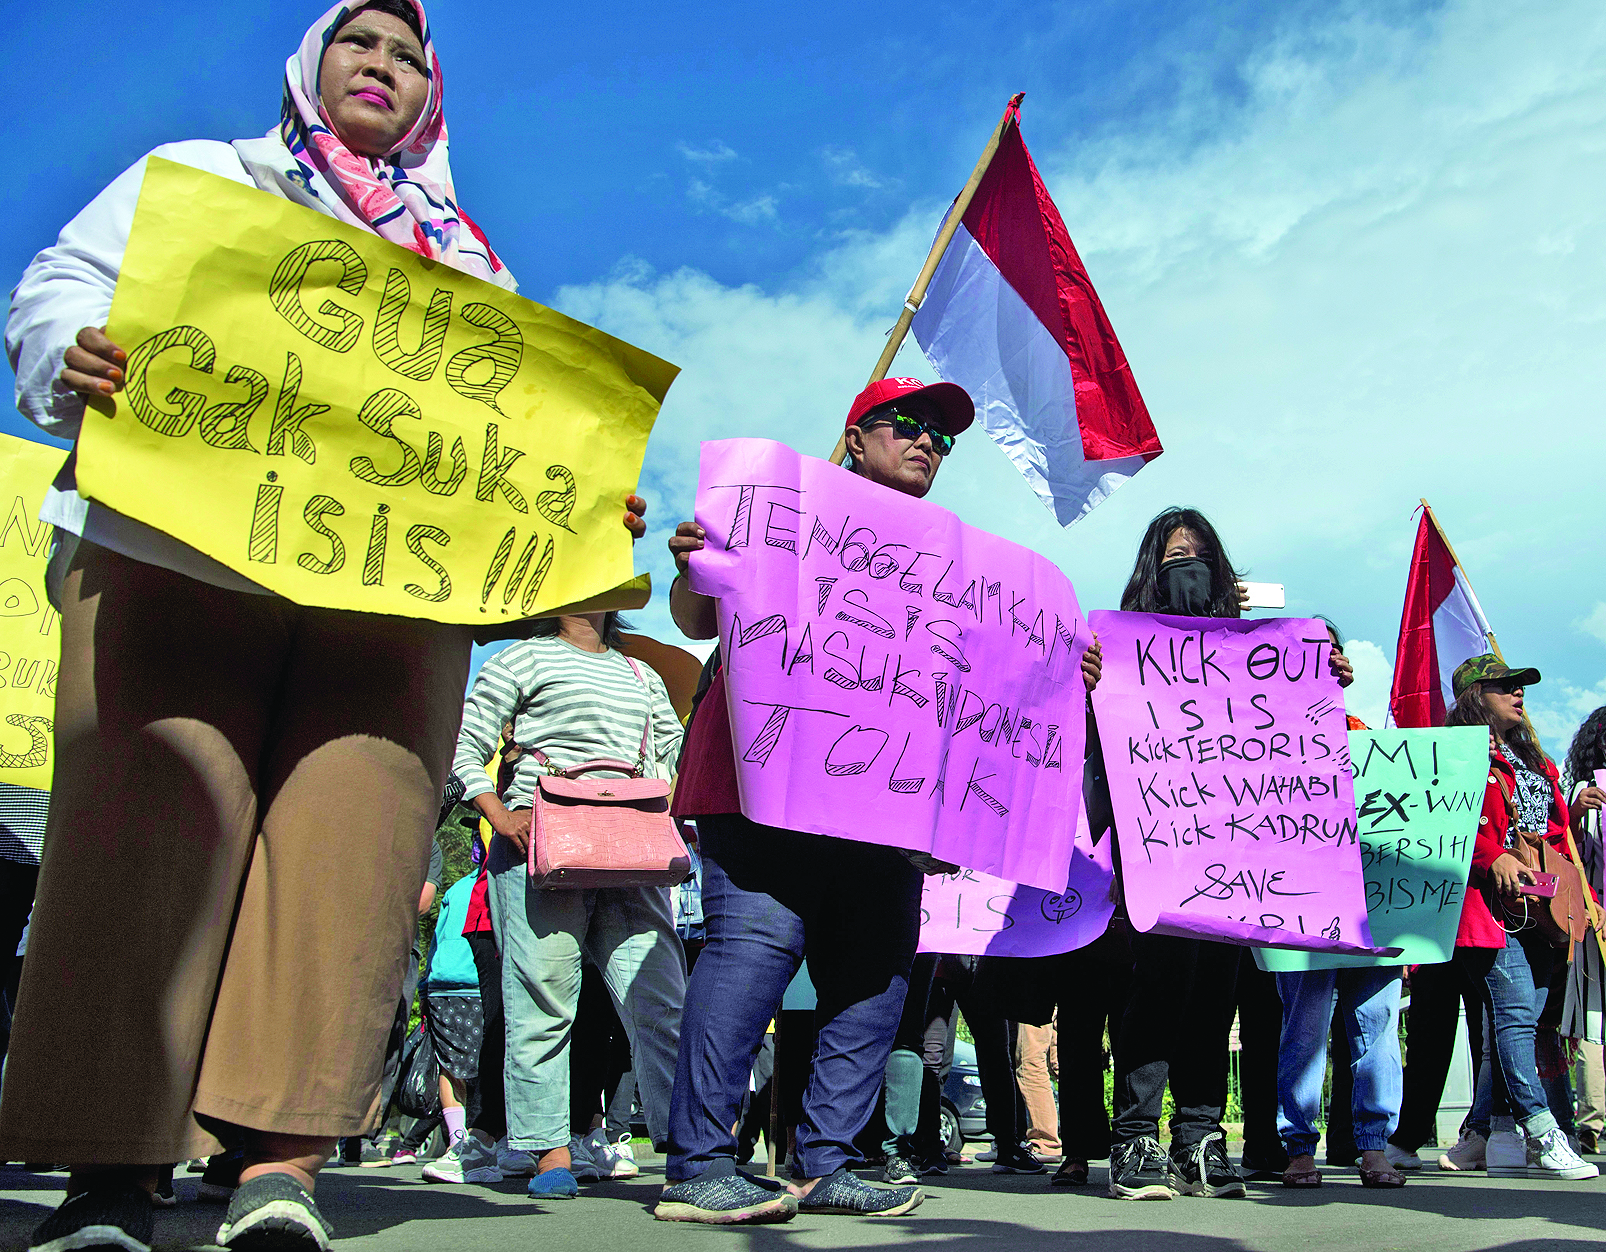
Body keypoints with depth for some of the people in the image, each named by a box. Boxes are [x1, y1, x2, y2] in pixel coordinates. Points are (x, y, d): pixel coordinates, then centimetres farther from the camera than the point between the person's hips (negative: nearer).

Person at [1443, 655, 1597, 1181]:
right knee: (1516, 1012, -14)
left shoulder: (1533, 760, 27)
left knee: (1515, 1020, 4)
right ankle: (1542, 1136, -14)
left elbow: (1557, 832, 26)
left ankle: (1485, 1131, 9)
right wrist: (1495, 857, -25)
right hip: (1492, 901, -8)